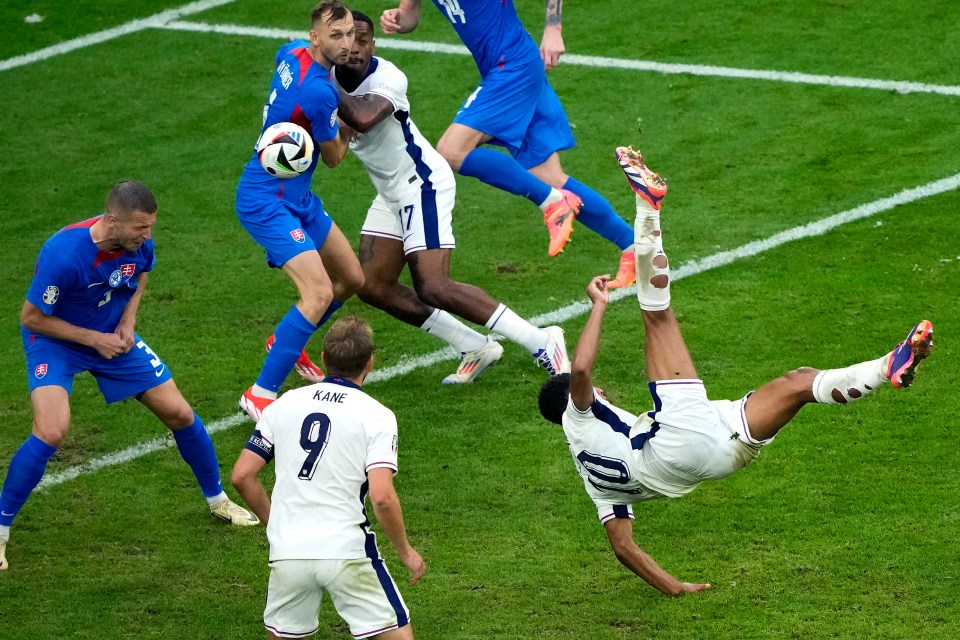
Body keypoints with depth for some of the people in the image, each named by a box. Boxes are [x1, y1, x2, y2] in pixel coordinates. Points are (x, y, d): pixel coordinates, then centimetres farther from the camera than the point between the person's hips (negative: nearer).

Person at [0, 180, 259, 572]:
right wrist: (94, 339, -21)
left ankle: (217, 500, 29)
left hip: (114, 337, 5)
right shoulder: (64, 254, -35)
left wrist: (128, 321, -6)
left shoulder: (140, 244, -17)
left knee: (179, 414, 4)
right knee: (51, 432, -27)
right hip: (55, 341, -5)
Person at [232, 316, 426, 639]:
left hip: (287, 551, 3)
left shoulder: (283, 404, 8)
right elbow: (382, 497, -14)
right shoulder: (377, 416, -4)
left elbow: (242, 476, 8)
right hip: (345, 550, -3)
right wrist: (405, 551, 0)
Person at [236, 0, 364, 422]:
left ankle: (285, 344, 39)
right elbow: (333, 158, -9)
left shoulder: (293, 53, -1)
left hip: (297, 197, 10)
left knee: (351, 279, 17)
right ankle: (260, 396, -21)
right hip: (267, 201, -10)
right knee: (319, 292, -23)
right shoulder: (319, 93, -27)